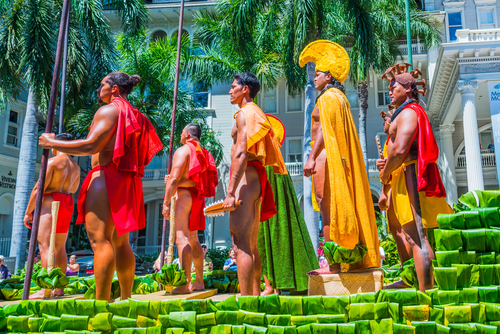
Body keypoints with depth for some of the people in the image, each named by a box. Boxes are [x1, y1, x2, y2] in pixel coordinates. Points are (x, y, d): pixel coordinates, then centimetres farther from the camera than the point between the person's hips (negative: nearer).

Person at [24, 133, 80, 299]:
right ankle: (59, 288, 12)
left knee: (45, 246, -11)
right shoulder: (75, 166, 14)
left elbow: (39, 188, -13)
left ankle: (46, 290, -17)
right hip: (67, 204, 8)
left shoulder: (53, 161, -9)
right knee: (60, 247, 11)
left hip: (50, 202, -8)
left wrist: (28, 212, -7)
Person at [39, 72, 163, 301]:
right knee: (120, 241, 11)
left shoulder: (108, 110, -5)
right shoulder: (133, 114, 22)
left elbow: (91, 145, -16)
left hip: (106, 176, -9)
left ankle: (101, 301, -16)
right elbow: (139, 155, 21)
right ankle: (126, 298, 15)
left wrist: (52, 143, -8)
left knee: (100, 239, -13)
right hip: (126, 181, 9)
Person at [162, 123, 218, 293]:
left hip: (183, 195, -9)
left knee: (181, 238, -11)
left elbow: (174, 179, -16)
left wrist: (166, 203, -14)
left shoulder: (183, 150, -7)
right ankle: (199, 282, 16)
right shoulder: (202, 153, 18)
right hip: (197, 197, 9)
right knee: (192, 239, 13)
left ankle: (186, 284, -14)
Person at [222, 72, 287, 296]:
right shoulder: (256, 113, 24)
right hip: (256, 177, 11)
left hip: (245, 177, -10)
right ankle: (255, 294, 19)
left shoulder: (244, 113, -7)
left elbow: (241, 154, -19)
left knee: (241, 245, -11)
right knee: (251, 245, 13)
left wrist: (231, 192, -23)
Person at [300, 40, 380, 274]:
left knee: (328, 208, -11)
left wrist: (312, 158, -24)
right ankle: (352, 258, 14)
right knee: (341, 207, 10)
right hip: (340, 157, 10)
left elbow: (324, 130, -18)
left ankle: (334, 264, -10)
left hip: (328, 156, -10)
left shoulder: (328, 97, -6)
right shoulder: (339, 97, 23)